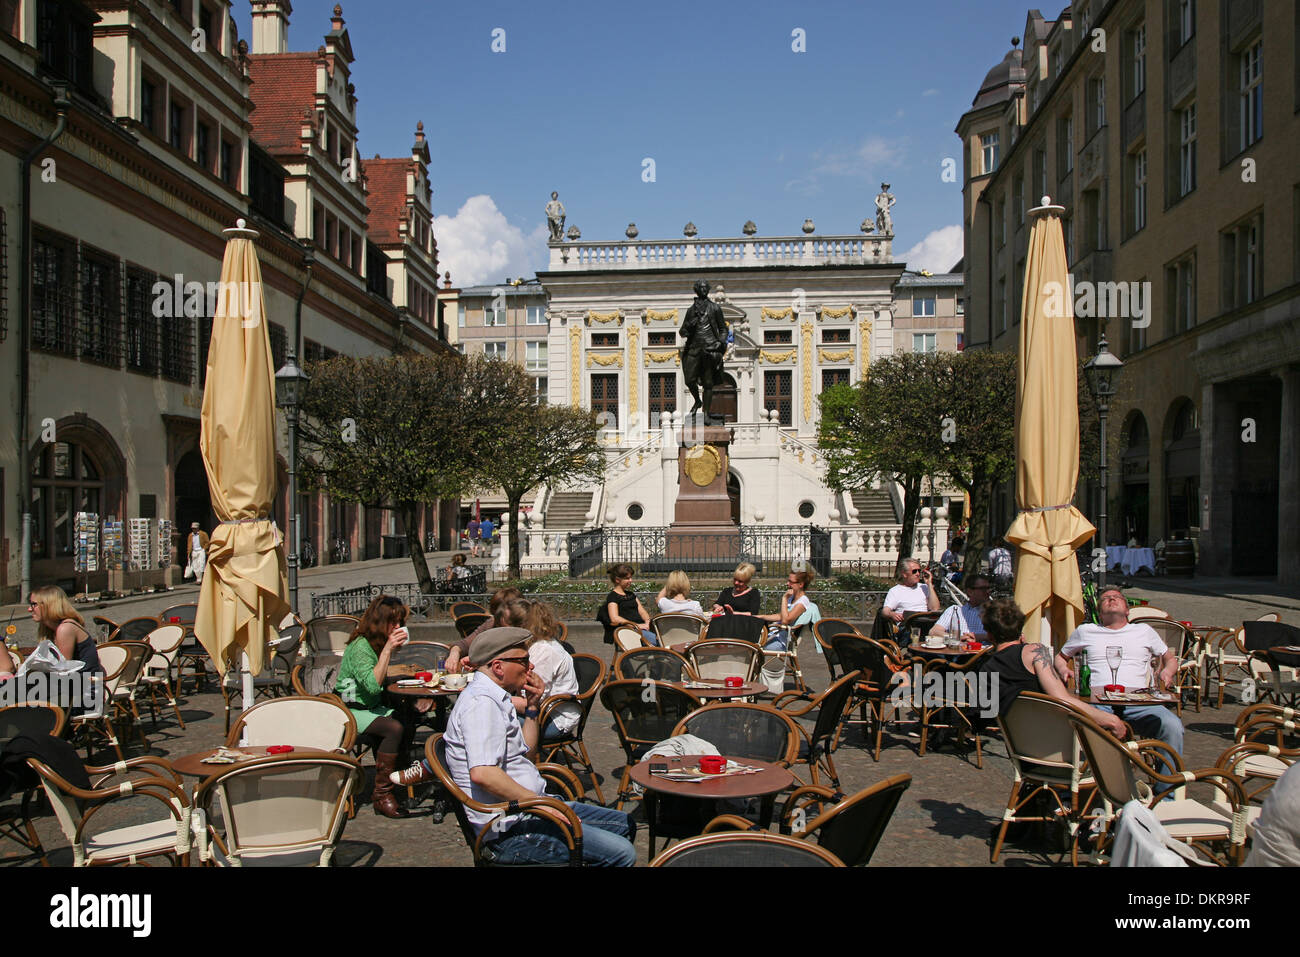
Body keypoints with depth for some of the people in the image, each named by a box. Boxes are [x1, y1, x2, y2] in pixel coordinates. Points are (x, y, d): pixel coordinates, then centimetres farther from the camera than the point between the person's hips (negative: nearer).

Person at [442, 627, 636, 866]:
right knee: (621, 853, -18)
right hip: (511, 830, -11)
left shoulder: (494, 698, 15)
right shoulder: (481, 703, -19)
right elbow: (482, 773, -31)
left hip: (525, 810, 11)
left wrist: (532, 706, 10)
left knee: (624, 825, 13)